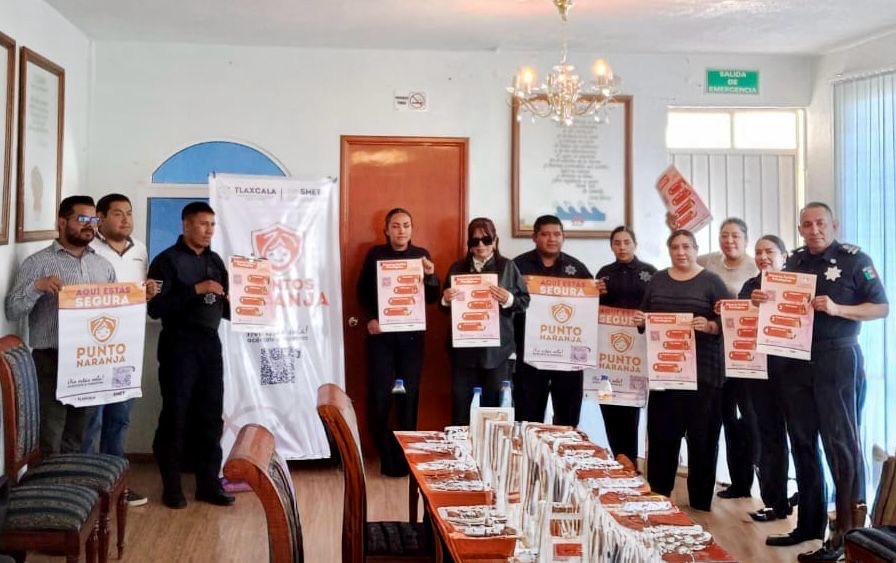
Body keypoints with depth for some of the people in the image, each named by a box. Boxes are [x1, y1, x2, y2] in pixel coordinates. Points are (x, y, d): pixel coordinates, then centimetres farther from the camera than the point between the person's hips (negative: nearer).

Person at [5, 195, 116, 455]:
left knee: (77, 442, 12)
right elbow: (12, 311, -7)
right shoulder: (38, 263, -1)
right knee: (49, 445, -3)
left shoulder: (103, 265, 14)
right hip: (51, 363, -4)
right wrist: (37, 287, -22)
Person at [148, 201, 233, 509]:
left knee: (211, 416, 8)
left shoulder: (215, 260, 13)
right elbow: (155, 308, -16)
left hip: (210, 344, 6)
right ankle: (171, 486, 13)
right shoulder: (167, 260, -6)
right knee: (175, 416, 2)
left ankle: (208, 483, 17)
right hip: (178, 345, -5)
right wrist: (195, 289, -21)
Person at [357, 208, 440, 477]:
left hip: (411, 334, 1)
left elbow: (432, 297, 4)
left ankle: (405, 455, 12)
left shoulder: (421, 255, 6)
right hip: (380, 333, 0)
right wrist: (370, 318, -8)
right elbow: (362, 291, 5)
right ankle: (385, 455, 9)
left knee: (409, 394, 3)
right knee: (379, 395, -2)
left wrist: (430, 276, -15)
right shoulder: (375, 254, 5)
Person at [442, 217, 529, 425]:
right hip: (464, 348, 2)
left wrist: (509, 300, -18)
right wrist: (446, 299, -6)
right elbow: (445, 305, 16)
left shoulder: (508, 267, 4)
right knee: (461, 408, 5)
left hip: (497, 348, -2)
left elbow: (524, 300, 1)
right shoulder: (457, 268, 11)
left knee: (495, 406, 2)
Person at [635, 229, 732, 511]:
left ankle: (700, 501, 13)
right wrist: (640, 320, -3)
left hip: (702, 371, -3)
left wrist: (710, 326, -23)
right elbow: (644, 316, 19)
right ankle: (657, 496, 17)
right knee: (661, 434, 5)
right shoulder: (658, 280, 13)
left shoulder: (711, 281, 0)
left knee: (702, 435, 1)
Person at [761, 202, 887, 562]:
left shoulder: (854, 259, -4)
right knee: (802, 444, 11)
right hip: (795, 360, 6)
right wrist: (762, 300, -1)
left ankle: (847, 533, 3)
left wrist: (837, 309, -21)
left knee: (840, 444, -3)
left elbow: (881, 307, -7)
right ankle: (809, 524, 21)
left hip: (835, 360, -6)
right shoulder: (794, 261, 11)